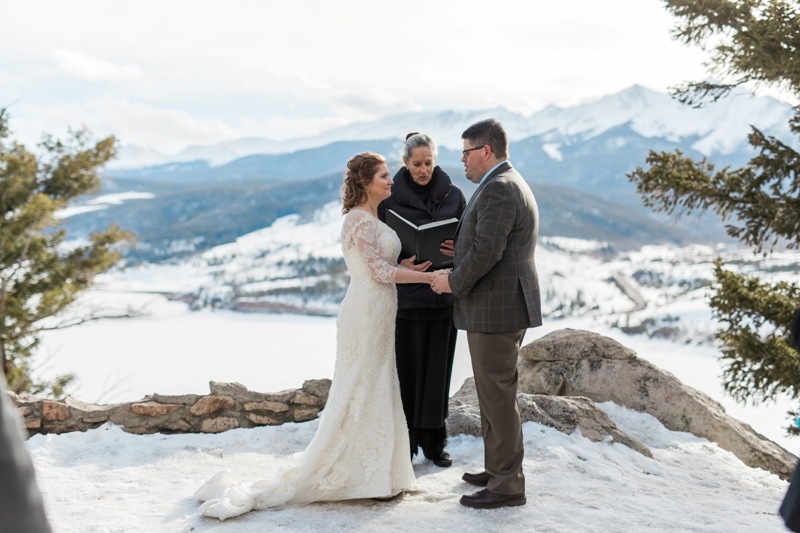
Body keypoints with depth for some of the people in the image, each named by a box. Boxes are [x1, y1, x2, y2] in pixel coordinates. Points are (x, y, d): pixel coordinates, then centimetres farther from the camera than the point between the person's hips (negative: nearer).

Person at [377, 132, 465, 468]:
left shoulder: (452, 195, 6)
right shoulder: (390, 198, 0)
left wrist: (459, 249, -14)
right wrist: (400, 264, -18)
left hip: (443, 292, 2)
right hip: (405, 295, -2)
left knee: (438, 369, 7)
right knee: (406, 369, 0)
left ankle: (434, 442, 19)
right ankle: (403, 443, 11)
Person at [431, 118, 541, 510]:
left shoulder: (498, 188, -17)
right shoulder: (508, 184, 18)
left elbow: (486, 250, -24)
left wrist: (454, 281, -11)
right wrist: (459, 275, 14)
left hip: (496, 309, -11)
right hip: (502, 306, 11)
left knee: (498, 396, -3)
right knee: (494, 394, 17)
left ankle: (507, 485, 5)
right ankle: (497, 469, 28)